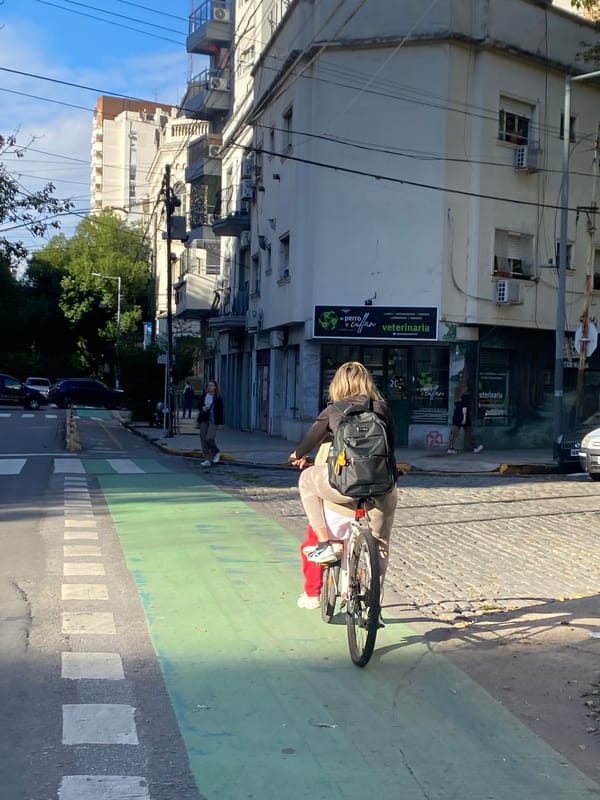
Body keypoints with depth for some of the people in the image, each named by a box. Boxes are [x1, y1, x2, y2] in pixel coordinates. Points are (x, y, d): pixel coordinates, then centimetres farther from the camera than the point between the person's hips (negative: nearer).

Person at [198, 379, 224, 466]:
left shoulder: (218, 398, -3)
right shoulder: (204, 396, 8)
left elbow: (220, 411, -3)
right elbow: (200, 406, 18)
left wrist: (220, 423, -6)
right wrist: (202, 408, -6)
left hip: (213, 421, -5)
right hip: (204, 420, 5)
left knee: (209, 438, -16)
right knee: (203, 439, 2)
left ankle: (217, 452, 12)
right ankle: (208, 459, 10)